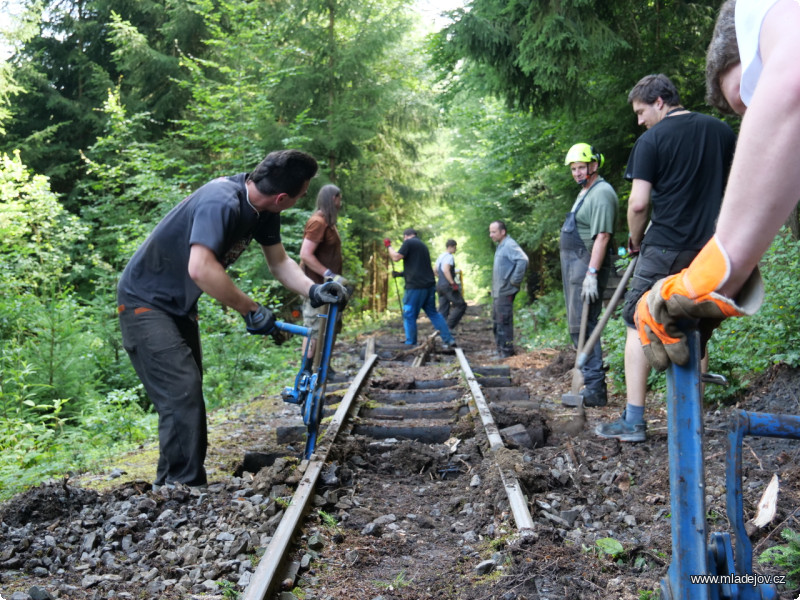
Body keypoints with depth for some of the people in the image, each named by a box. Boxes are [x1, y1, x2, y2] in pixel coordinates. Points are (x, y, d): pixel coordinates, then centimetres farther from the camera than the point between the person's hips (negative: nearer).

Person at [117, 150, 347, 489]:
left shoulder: (262, 208, -4)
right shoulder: (222, 202, -32)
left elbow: (279, 262, 3)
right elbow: (201, 269, -42)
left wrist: (314, 291, -15)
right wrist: (251, 311, -32)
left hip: (179, 304, 10)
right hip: (145, 303, -10)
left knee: (189, 395, 13)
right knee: (183, 394, -17)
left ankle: (174, 485, 24)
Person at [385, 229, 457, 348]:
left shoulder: (408, 242, -3)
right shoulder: (423, 245, 24)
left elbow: (396, 257, -12)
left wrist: (388, 246, 3)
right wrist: (401, 274, 39)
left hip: (416, 286, -8)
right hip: (429, 285, 8)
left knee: (409, 316, 1)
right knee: (433, 313, 14)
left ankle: (411, 344, 4)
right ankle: (449, 339, 9)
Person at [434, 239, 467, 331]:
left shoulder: (440, 256, 16)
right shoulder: (449, 257, -12)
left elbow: (434, 270, 24)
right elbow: (446, 270, -24)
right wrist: (453, 283, -22)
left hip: (439, 285, 9)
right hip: (448, 285, -9)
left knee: (443, 309, 11)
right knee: (461, 305, -3)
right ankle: (449, 327, -11)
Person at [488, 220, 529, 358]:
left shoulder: (509, 245, -13)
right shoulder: (500, 246, 17)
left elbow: (523, 260, -27)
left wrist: (515, 281, -23)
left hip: (505, 292, -11)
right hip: (497, 293, 11)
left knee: (504, 323, -7)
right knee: (496, 324, 15)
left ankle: (507, 354, -1)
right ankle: (501, 353, 24)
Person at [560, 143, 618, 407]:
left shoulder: (601, 193, -13)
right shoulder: (584, 192, 20)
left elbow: (602, 237, -22)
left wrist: (591, 274, -28)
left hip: (588, 264, -11)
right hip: (573, 264, 11)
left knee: (582, 325, -14)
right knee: (578, 325, 12)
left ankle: (595, 388, -12)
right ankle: (589, 380, 19)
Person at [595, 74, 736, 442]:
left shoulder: (652, 139, -6)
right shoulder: (722, 131, 11)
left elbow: (638, 203, -12)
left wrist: (635, 240, 4)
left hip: (665, 247, -6)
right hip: (710, 246, 6)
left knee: (638, 326, 1)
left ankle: (633, 421, -2)